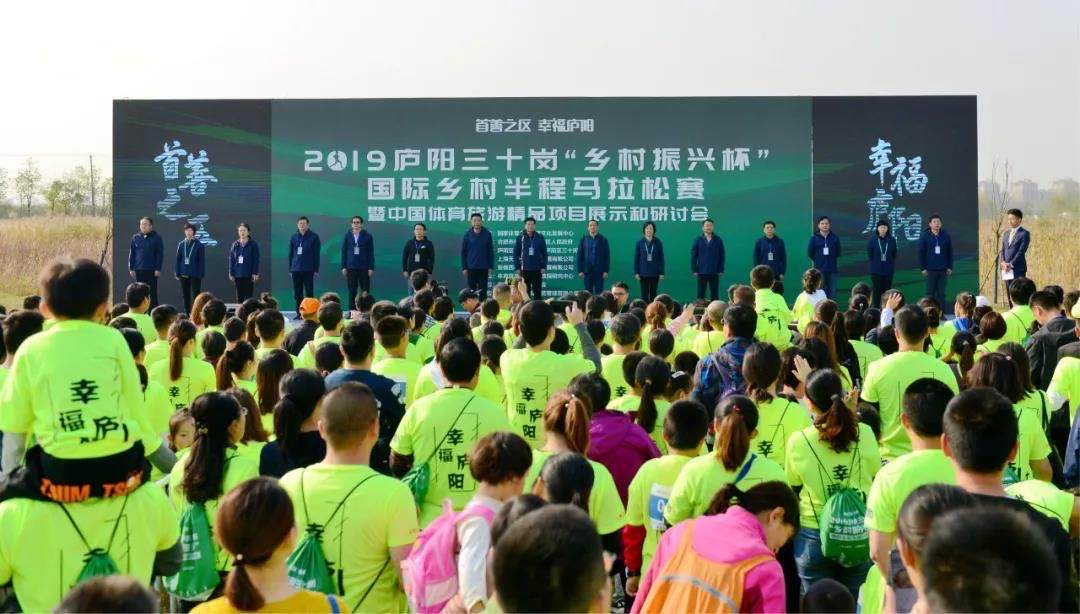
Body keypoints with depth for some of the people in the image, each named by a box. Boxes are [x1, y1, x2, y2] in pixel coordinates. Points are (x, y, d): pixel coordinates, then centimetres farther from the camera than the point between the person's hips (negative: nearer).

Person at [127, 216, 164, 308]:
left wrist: (158, 269, -10)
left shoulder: (156, 238, 0)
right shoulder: (135, 237, 9)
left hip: (152, 270, -3)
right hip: (139, 270, 3)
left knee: (152, 293, 0)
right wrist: (131, 268, 4)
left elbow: (160, 254, -3)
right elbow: (131, 254, 10)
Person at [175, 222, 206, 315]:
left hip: (195, 275, -4)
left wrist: (201, 274, -10)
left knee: (196, 294, -3)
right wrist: (177, 273, 5)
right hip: (183, 274, 4)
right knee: (185, 295, 9)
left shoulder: (199, 245, -3)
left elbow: (202, 261, -4)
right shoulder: (181, 244, 8)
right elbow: (178, 259, 10)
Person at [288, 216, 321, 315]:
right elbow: (290, 254, 15)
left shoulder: (314, 237, 0)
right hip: (296, 270, 4)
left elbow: (317, 254, -1)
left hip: (308, 270, -4)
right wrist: (290, 269, 10)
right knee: (297, 293, 6)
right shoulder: (294, 237, 11)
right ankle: (299, 313, 13)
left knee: (309, 292, -2)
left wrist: (316, 269, -6)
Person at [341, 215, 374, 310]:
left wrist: (371, 268, -5)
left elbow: (371, 253, 1)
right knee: (352, 291, 5)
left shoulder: (367, 236, 1)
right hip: (351, 268, 1)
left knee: (365, 291, 1)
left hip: (364, 268, -1)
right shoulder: (347, 236, 5)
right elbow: (343, 252, 7)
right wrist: (343, 267, 1)